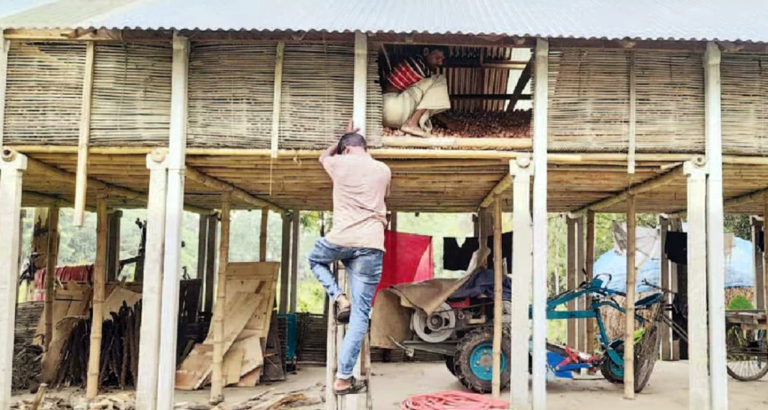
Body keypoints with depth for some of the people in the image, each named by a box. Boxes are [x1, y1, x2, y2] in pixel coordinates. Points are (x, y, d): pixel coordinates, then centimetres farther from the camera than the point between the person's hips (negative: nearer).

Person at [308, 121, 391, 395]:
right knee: (361, 313, 3)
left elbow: (324, 156, 34)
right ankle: (343, 377, 2)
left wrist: (344, 139, 47)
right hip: (371, 245, 1)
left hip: (340, 240, -1)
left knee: (315, 259, 35)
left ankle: (338, 298, 10)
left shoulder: (340, 163, 8)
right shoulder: (384, 170, 14)